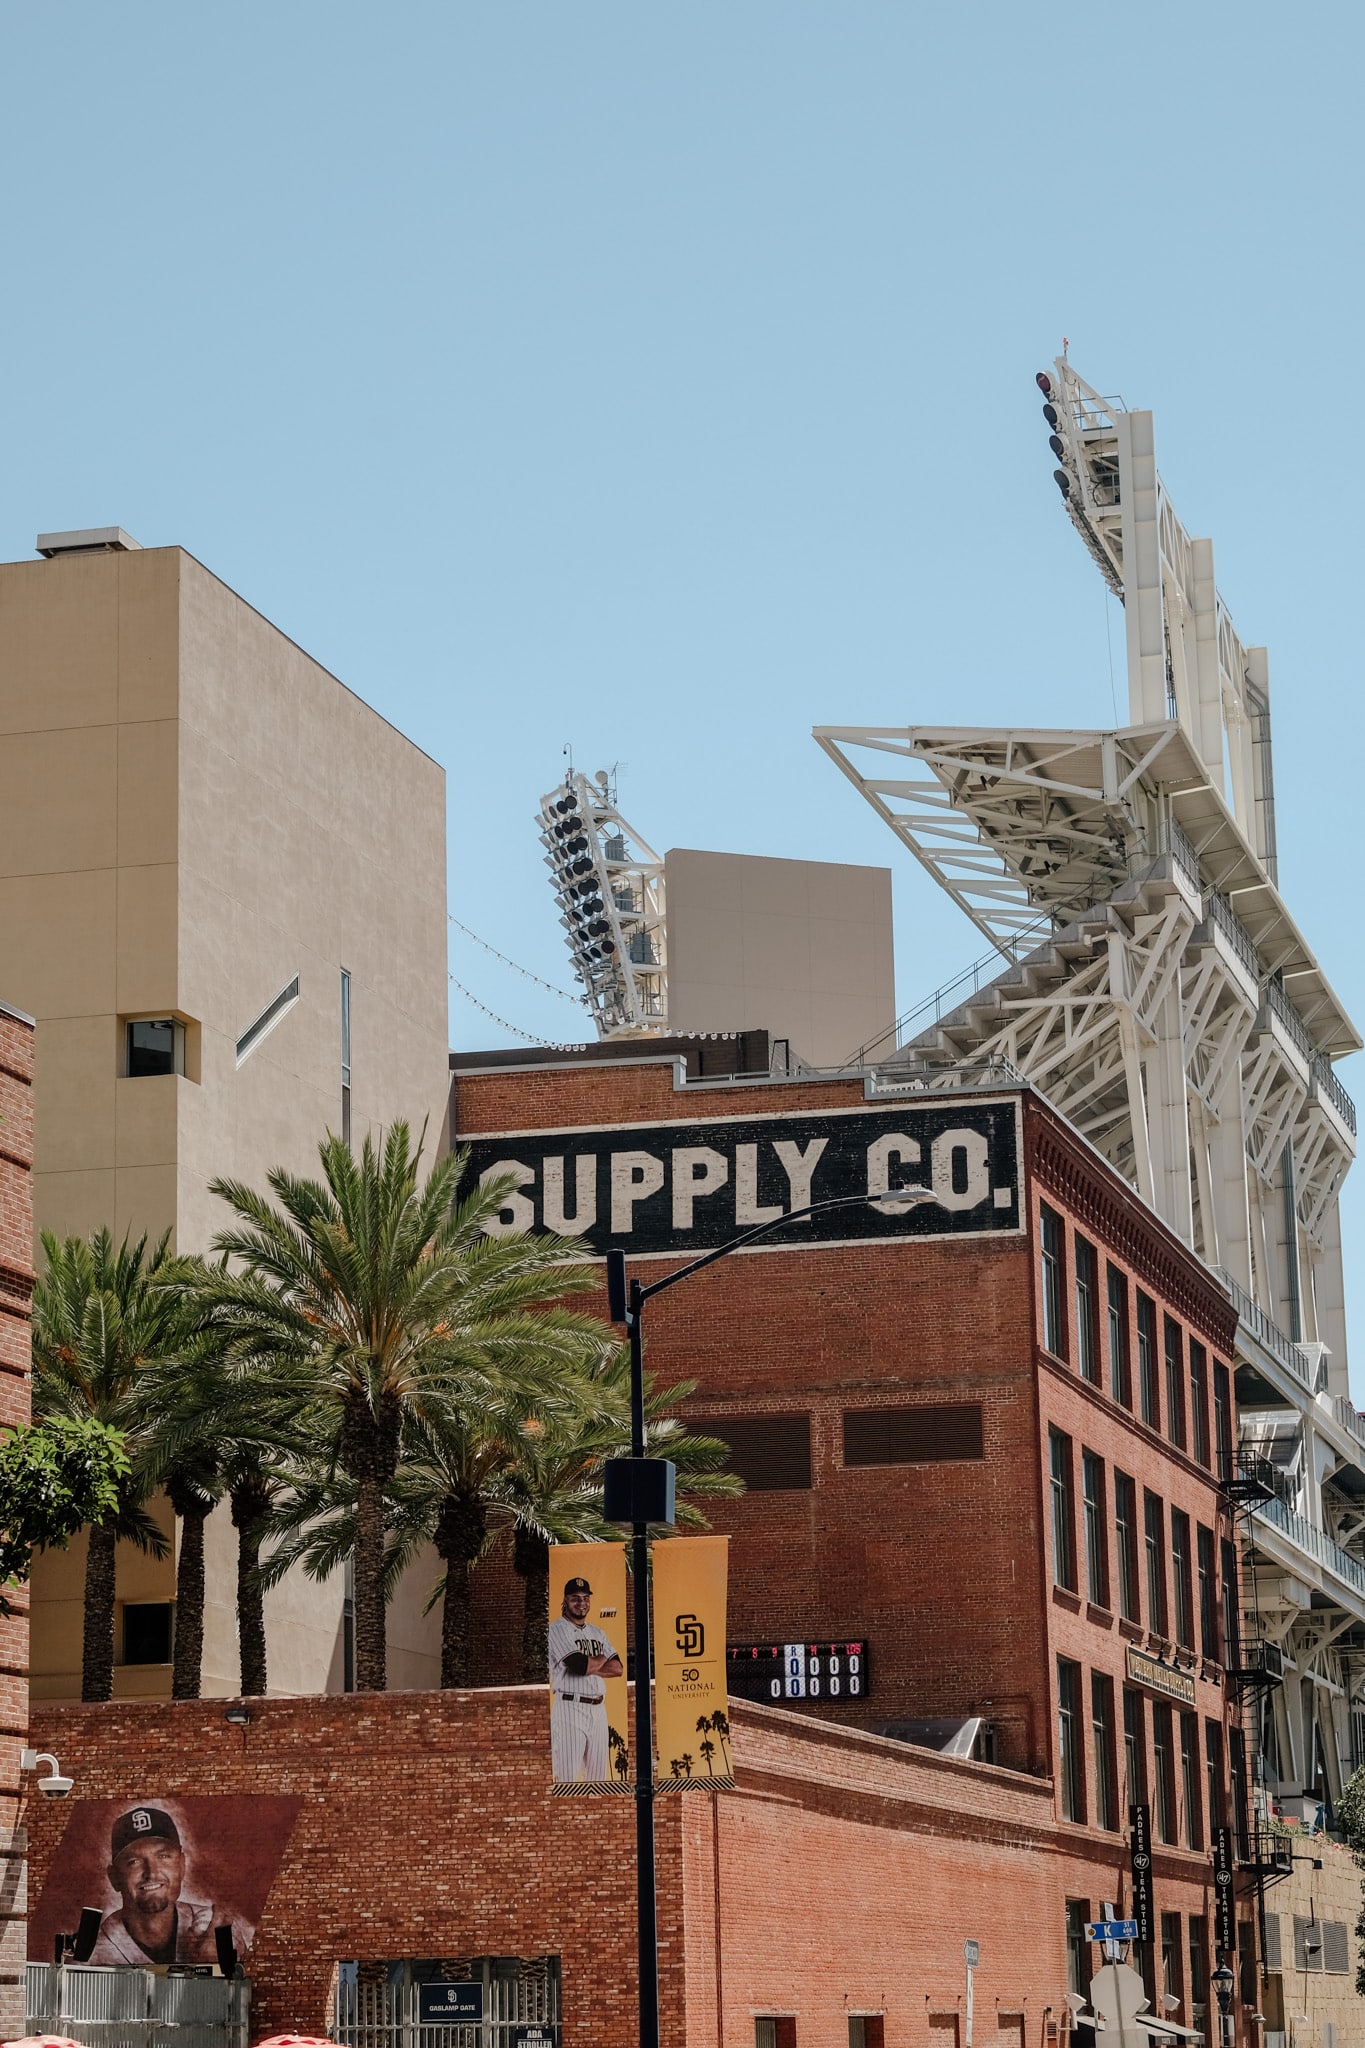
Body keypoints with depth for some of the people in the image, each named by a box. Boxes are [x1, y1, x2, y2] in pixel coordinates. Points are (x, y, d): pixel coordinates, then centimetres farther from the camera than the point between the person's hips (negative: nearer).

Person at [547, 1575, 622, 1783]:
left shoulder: (597, 1633, 18)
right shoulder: (557, 1630, -4)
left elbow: (618, 1668, 6)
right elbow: (580, 1665, -17)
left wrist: (589, 1665, -8)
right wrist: (602, 1659, 3)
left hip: (598, 1709, 7)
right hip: (569, 1708, -7)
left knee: (598, 1776, 8)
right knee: (567, 1776, -10)